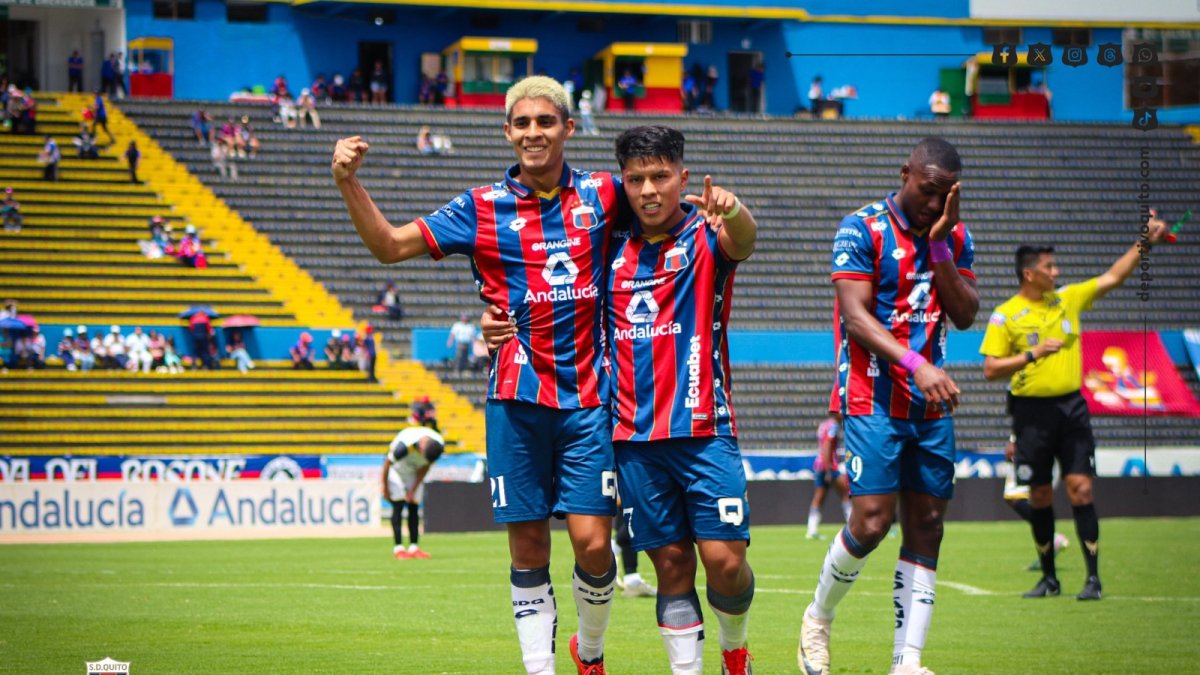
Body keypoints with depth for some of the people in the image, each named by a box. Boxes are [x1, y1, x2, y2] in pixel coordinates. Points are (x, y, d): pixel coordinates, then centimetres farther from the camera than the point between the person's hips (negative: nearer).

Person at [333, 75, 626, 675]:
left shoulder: (601, 195, 6)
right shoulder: (484, 208, 5)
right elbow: (391, 245, 5)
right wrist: (347, 182, -7)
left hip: (589, 399, 0)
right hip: (517, 400, 0)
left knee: (592, 542, -6)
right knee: (528, 546, 2)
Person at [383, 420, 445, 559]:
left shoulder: (439, 445, -25)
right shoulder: (404, 445, -41)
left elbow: (425, 467, -8)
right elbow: (387, 463, -23)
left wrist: (413, 490, -7)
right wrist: (385, 487, -12)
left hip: (415, 472, 4)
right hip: (397, 470, -4)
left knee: (414, 508, 0)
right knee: (398, 505, -12)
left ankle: (414, 548, 1)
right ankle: (398, 548, -13)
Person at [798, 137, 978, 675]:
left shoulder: (955, 237, 10)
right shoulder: (862, 230, -7)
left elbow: (965, 316, 1)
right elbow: (855, 316, -15)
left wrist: (939, 246, -9)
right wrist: (914, 363, -27)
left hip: (931, 404, 5)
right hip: (873, 401, -5)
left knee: (926, 527, 0)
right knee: (871, 522, -13)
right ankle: (818, 620, 12)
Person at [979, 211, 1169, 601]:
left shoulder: (1068, 299, 8)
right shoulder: (1006, 316, -4)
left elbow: (1113, 277, 12)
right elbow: (991, 369, -6)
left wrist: (1145, 243, 4)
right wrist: (1032, 354, -17)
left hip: (1071, 407, 2)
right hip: (1032, 411, -2)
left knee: (1080, 489, -7)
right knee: (1040, 496, 4)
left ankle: (1093, 577, -6)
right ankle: (1049, 578, 16)